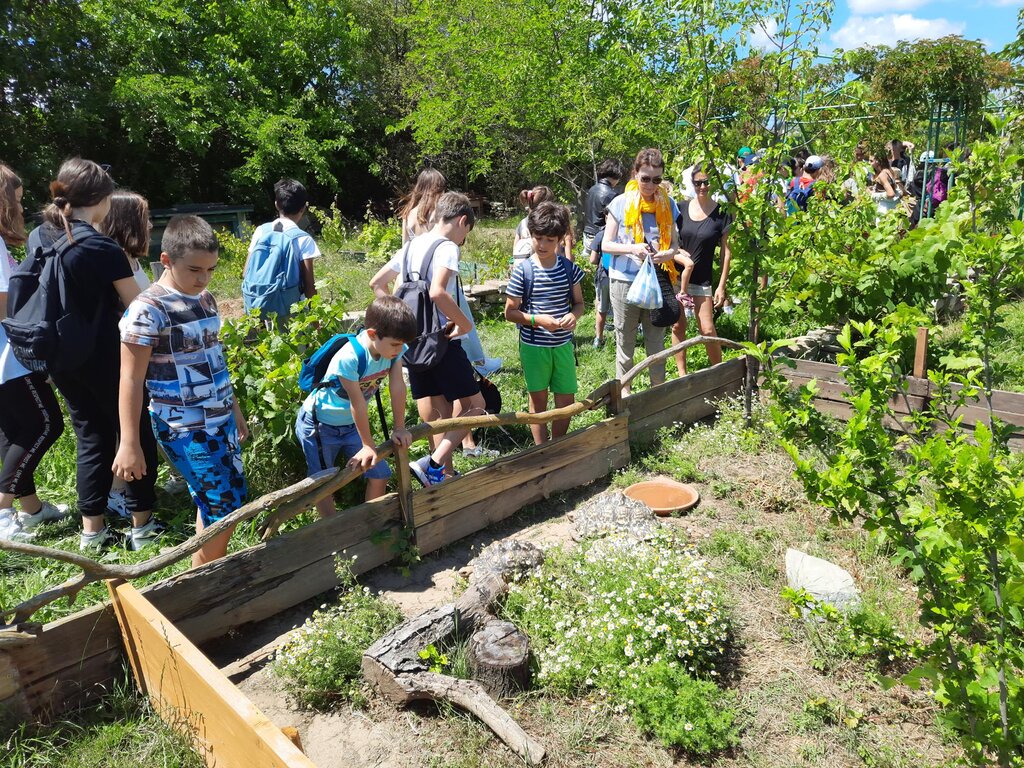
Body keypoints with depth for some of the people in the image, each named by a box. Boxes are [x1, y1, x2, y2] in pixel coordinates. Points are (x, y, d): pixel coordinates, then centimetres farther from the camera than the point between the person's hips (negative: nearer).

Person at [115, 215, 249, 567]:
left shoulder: (206, 299, 8)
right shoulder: (148, 309, -15)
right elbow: (131, 380, -14)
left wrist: (235, 411, 22)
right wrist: (130, 445, -15)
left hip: (219, 420, 7)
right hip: (185, 429, -7)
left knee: (214, 506, 13)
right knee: (225, 507, -4)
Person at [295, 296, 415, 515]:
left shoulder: (393, 348, -17)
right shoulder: (348, 358, -35)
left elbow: (397, 387, -13)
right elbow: (357, 403, -29)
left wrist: (399, 428, -9)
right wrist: (368, 445, -21)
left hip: (350, 424, 6)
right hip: (319, 425, -6)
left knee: (380, 475, 5)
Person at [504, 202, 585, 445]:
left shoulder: (569, 268, -1)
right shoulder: (522, 269, -10)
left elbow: (578, 302, 10)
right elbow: (510, 312, -7)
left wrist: (573, 316, -13)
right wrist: (537, 320, -22)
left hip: (563, 344, 3)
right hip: (533, 346, -3)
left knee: (566, 401, 8)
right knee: (538, 399, 10)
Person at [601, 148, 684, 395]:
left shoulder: (668, 204, 3)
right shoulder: (620, 204, -5)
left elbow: (674, 242, 10)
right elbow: (606, 245, -4)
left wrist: (669, 253, -14)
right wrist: (632, 248, -22)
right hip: (625, 280, -2)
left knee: (657, 339, 10)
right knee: (625, 340, 9)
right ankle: (624, 389, 23)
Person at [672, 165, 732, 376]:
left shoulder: (721, 213, -3)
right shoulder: (681, 209, 1)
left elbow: (726, 252, -2)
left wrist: (721, 286, -6)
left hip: (701, 279, -2)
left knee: (708, 330, -5)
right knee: (678, 326, 7)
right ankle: (682, 374, 18)